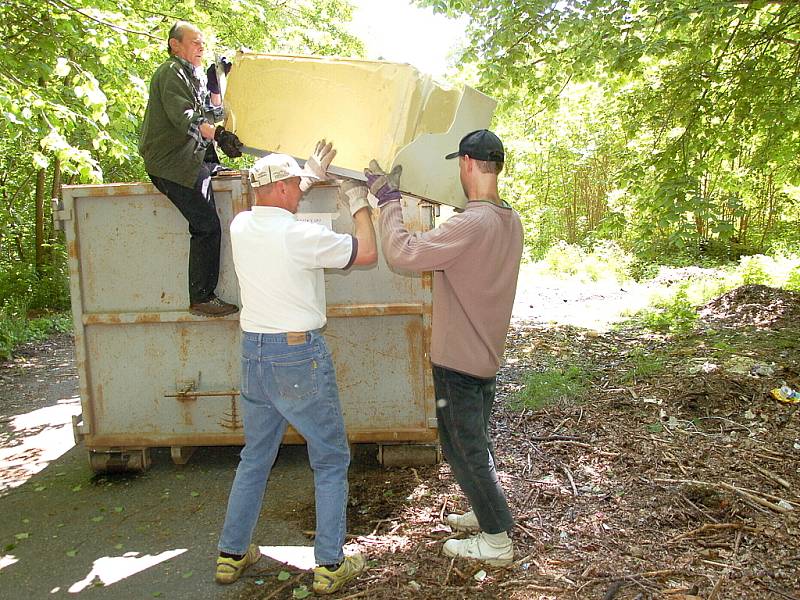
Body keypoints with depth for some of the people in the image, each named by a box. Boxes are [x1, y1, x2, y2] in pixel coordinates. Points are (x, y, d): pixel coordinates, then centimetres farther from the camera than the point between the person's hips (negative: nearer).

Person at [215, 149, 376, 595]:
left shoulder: (241, 226, 3)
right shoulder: (302, 235, -17)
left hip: (253, 353, 7)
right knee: (331, 461, 8)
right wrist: (359, 203, 8)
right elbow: (368, 253, -6)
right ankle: (330, 566, 14)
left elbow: (275, 205, 26)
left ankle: (232, 554, 29)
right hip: (299, 356, -7)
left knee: (255, 457, 20)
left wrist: (313, 172, 32)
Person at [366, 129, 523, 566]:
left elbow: (402, 253, -29)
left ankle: (497, 539, 17)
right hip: (486, 354, 9)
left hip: (458, 358, -9)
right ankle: (488, 512, 40)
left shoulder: (471, 223, -27)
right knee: (475, 442, 24)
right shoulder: (511, 221, 3)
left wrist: (388, 199, -18)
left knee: (464, 449, 5)